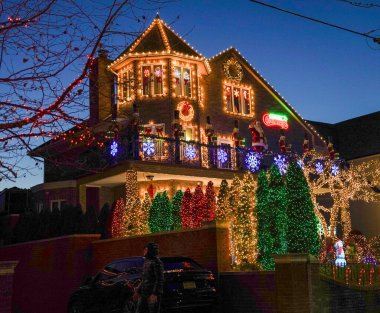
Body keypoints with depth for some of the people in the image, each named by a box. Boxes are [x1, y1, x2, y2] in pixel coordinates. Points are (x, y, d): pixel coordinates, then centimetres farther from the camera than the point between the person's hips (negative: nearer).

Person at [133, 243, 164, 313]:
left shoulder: (157, 262, -11)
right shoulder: (147, 262, 16)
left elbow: (160, 280, -17)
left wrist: (154, 294, -23)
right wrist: (138, 291, 21)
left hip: (153, 294, -9)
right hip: (144, 294, 9)